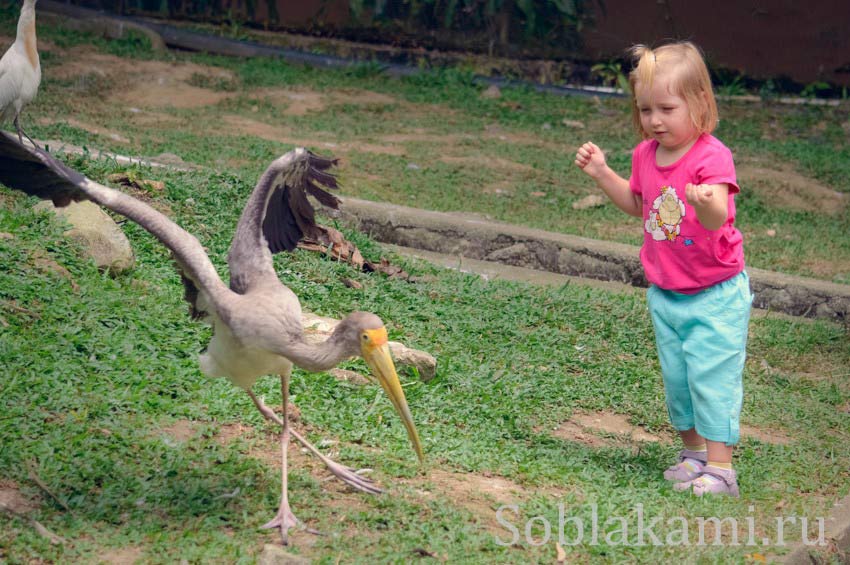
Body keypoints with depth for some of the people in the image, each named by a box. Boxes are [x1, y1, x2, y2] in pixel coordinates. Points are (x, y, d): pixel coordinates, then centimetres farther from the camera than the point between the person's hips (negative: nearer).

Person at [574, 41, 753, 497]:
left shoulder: (712, 156, -20)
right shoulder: (646, 155, 1)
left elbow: (717, 218, -35)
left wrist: (707, 203, -57)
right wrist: (601, 174, 8)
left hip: (715, 294, -7)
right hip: (664, 294, 7)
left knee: (711, 375, -7)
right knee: (676, 378, 15)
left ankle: (720, 468, 1)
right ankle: (693, 453, 32)